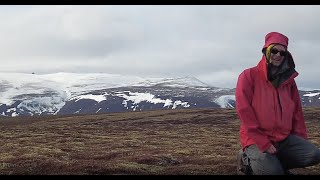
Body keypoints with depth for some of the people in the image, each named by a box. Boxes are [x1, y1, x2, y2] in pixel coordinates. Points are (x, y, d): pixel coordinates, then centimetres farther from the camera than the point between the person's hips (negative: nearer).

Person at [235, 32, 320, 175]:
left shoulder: (288, 79, 13)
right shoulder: (249, 76, -5)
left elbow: (297, 111, 17)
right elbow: (244, 111, -12)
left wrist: (301, 138, 6)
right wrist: (263, 143, -17)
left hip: (285, 138, 5)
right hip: (257, 138, -5)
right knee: (273, 171, -27)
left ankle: (273, 161, 3)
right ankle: (248, 159, 4)